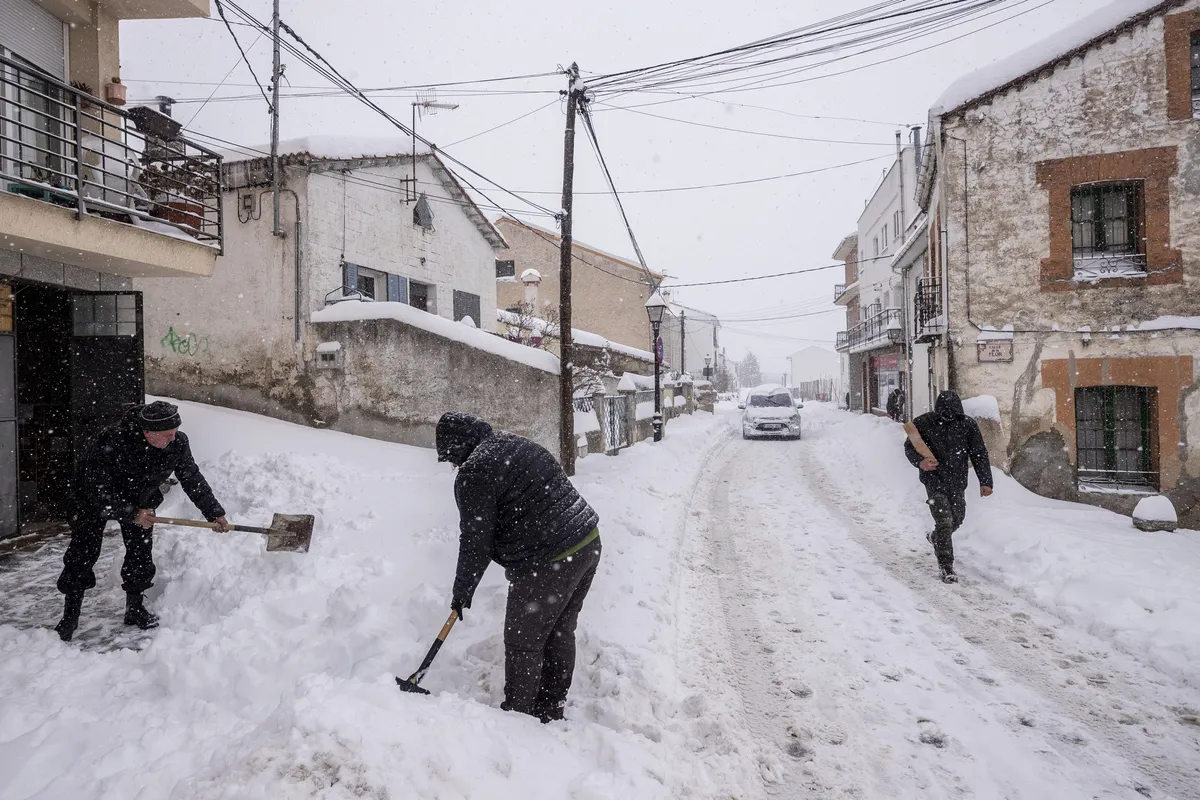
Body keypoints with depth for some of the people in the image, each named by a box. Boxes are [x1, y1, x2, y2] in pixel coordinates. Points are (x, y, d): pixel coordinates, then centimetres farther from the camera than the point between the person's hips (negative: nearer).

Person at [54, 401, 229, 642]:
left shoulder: (178, 443, -25)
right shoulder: (111, 443, -38)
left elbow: (193, 479, -10)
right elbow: (98, 491, -29)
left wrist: (215, 514, -8)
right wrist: (131, 514, -32)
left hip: (139, 498, 4)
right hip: (94, 497, -4)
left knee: (141, 550, 2)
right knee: (83, 553, -4)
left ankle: (135, 608, 18)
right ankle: (70, 616, 11)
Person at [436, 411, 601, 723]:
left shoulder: (474, 473, -13)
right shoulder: (517, 443, 13)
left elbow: (476, 541, -10)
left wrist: (462, 591, 4)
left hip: (549, 565, -9)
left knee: (523, 644, 8)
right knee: (559, 633, 21)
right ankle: (551, 712, 36)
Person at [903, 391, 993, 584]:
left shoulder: (968, 424, -5)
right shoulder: (923, 423, -12)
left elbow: (979, 454, 1)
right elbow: (909, 447, -2)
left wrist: (985, 481, -3)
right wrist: (920, 461, -23)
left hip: (958, 482, 4)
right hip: (934, 481, -4)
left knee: (957, 520, 17)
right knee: (944, 521, -10)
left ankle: (936, 538, 49)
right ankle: (946, 567, 1)